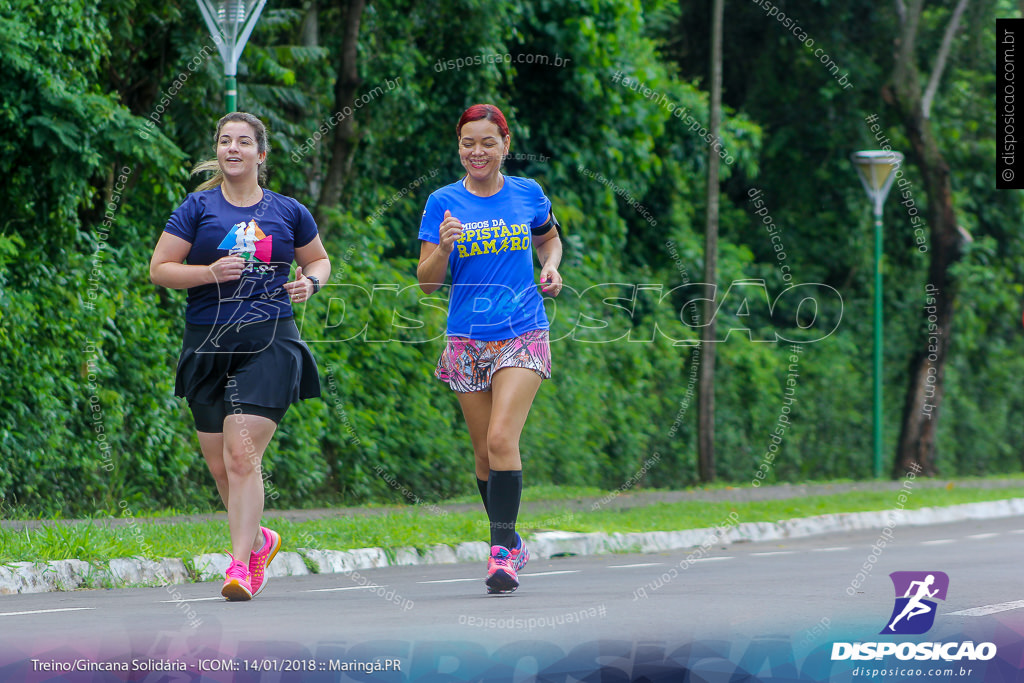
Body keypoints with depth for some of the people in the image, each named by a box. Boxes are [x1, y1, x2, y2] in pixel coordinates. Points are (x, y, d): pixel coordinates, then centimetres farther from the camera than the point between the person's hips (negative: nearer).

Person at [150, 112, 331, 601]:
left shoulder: (288, 212, 7)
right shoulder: (197, 208, 4)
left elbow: (319, 259, 23)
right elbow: (159, 269, 2)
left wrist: (310, 282, 1)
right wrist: (211, 272, -14)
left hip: (270, 344, -2)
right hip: (207, 344, 2)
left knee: (243, 454, -16)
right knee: (219, 463, 6)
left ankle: (240, 563, -16)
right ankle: (259, 540, 32)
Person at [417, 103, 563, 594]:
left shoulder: (527, 194, 4)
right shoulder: (443, 203, 1)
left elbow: (549, 239, 24)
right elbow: (427, 281, -1)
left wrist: (551, 267, 3)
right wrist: (444, 246, -20)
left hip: (522, 335, -2)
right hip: (468, 341, 2)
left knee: (502, 439, -19)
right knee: (485, 453, 7)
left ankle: (502, 552, -17)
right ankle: (512, 543, 25)